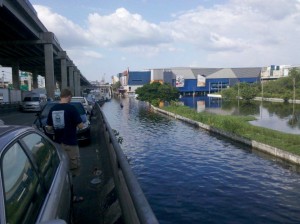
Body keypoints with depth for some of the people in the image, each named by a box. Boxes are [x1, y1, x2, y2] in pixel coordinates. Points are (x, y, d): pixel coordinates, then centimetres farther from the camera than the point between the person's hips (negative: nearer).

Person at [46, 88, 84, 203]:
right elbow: (80, 126, -13)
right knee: (72, 169, 5)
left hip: (58, 144, 6)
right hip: (70, 144, -6)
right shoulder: (71, 108, -13)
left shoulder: (53, 109, 3)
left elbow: (49, 127, 8)